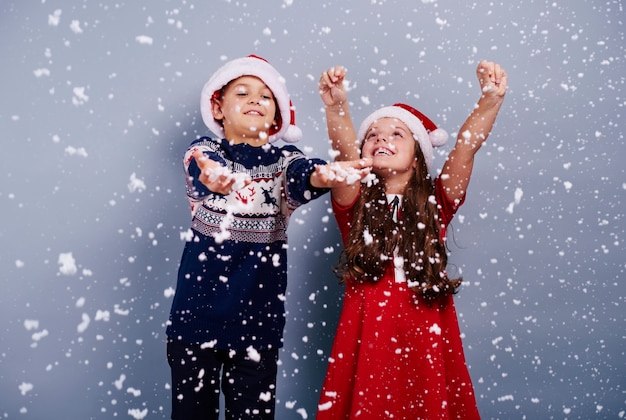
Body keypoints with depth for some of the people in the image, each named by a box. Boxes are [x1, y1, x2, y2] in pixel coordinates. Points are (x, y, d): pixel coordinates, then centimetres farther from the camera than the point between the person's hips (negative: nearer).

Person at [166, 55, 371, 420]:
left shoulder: (284, 160, 1)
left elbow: (302, 176, -22)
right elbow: (201, 174, -26)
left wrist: (322, 175, -47)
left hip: (258, 317, 1)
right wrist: (215, 180, -51)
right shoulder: (203, 153, -2)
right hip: (198, 311, -1)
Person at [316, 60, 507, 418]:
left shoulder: (435, 205, 6)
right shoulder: (355, 203, 3)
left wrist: (491, 98, -19)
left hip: (426, 337, 1)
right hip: (368, 335, -1)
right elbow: (345, 153, -15)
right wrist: (337, 106, -32)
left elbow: (468, 146, -6)